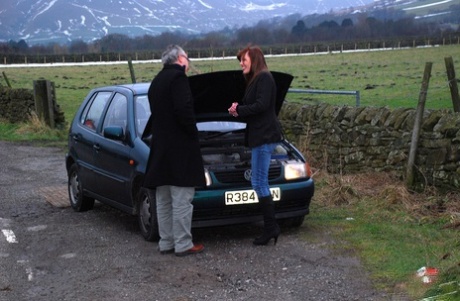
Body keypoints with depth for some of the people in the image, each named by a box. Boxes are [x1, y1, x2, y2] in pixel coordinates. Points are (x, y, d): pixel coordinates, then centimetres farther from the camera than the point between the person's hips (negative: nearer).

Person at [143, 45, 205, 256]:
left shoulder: (156, 81, 18)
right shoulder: (177, 77, -11)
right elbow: (184, 111, -20)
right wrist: (194, 134, -8)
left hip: (160, 147, 9)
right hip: (179, 148, -9)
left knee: (164, 200, 12)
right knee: (181, 200, -4)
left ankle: (166, 243, 18)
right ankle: (183, 245, 1)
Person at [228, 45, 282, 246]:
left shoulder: (264, 78, -10)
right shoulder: (254, 80, 21)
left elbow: (261, 105, -20)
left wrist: (239, 110, -8)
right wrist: (238, 109, 4)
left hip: (265, 136, -10)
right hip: (259, 136, 10)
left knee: (259, 183, -9)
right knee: (261, 183, 9)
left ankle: (270, 227, -5)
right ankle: (270, 228, 12)